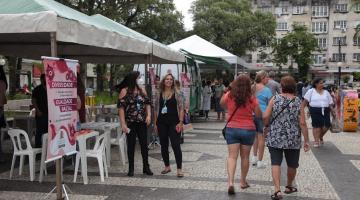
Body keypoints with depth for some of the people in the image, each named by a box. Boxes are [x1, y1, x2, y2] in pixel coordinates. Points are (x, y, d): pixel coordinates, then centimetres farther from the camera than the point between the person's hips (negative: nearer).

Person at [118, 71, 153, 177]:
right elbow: (121, 108, -10)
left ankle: (146, 167, 18)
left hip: (142, 122, 4)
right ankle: (131, 168, 16)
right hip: (130, 123, -4)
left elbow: (148, 104, 12)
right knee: (131, 145, 5)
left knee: (144, 144, 7)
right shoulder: (125, 91, -6)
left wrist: (149, 115, -5)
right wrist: (123, 124, -15)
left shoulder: (142, 90, 8)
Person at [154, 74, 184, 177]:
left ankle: (179, 169, 1)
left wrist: (180, 122, -11)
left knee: (176, 145, -6)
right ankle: (167, 166, 26)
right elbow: (156, 109, 11)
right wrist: (155, 123, 7)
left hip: (173, 123, -4)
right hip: (162, 123, 4)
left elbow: (181, 108, -3)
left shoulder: (176, 93, 0)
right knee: (164, 145, 11)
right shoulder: (159, 94, 8)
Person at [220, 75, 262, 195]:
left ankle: (230, 182, -13)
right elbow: (259, 115, -2)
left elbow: (221, 104, 15)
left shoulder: (229, 95, -7)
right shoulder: (251, 98, -11)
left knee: (232, 156, 2)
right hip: (248, 130, 0)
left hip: (232, 129, 1)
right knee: (245, 157, 14)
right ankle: (243, 182, 27)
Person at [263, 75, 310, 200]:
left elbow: (265, 117, -9)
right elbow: (302, 123, -8)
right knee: (292, 164, 19)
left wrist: (266, 127, 10)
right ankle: (289, 186, 36)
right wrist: (306, 140, -1)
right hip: (293, 139, 1)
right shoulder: (298, 102, -4)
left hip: (275, 138, -1)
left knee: (276, 163, 2)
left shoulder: (275, 99, -5)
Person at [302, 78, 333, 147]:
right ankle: (316, 141, 9)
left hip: (325, 111, 3)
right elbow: (305, 101, 0)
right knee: (316, 126, -2)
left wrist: (331, 106, 2)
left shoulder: (326, 92, 16)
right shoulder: (311, 91, 4)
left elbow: (330, 102, 18)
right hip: (315, 111, -3)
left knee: (326, 126, -3)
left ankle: (321, 136, 26)